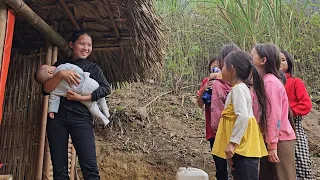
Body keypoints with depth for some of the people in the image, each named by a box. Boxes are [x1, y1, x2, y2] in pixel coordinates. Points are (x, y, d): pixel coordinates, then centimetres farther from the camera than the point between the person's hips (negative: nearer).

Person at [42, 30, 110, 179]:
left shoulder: (93, 68, 13)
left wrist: (82, 98, -14)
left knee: (90, 168, -10)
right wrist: (60, 74, -13)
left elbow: (106, 88, -3)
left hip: (81, 118, -1)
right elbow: (46, 89, 3)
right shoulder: (60, 64, 15)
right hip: (57, 117, 2)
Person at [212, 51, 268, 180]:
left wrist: (232, 143, -23)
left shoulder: (238, 89, -12)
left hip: (243, 148, -10)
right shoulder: (241, 88, 16)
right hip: (243, 148, 10)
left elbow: (243, 117, -25)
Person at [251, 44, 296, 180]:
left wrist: (272, 145, -19)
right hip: (270, 140, 8)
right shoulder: (265, 81, 10)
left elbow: (274, 115, -20)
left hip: (279, 141, -8)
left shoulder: (270, 82, -16)